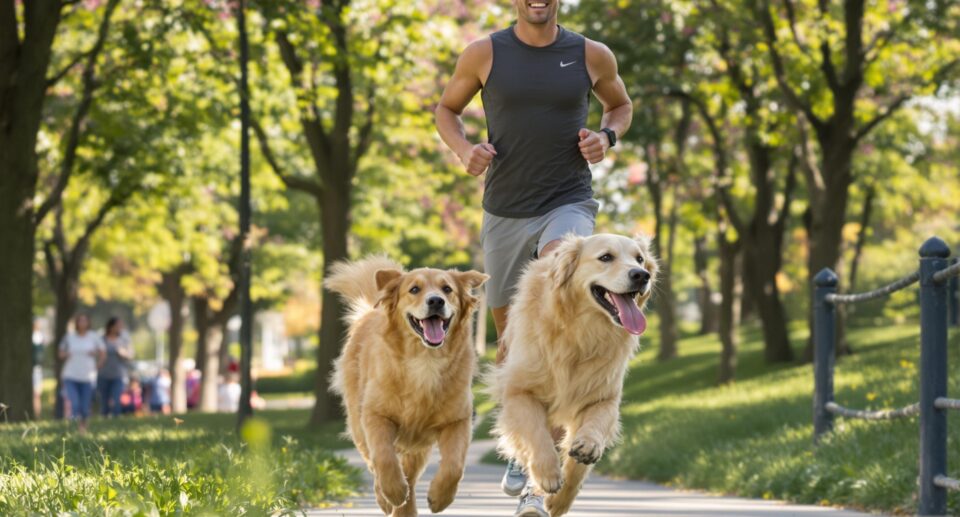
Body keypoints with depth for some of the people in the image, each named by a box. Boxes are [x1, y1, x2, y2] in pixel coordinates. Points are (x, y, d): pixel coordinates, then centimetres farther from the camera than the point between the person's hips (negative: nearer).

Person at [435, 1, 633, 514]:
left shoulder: (592, 55, 0)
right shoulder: (484, 54, -1)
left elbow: (621, 105, 20)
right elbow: (446, 109, 14)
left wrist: (606, 137, -2)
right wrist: (464, 150, -7)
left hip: (569, 205, -2)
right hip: (505, 214, 2)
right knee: (513, 342, 9)